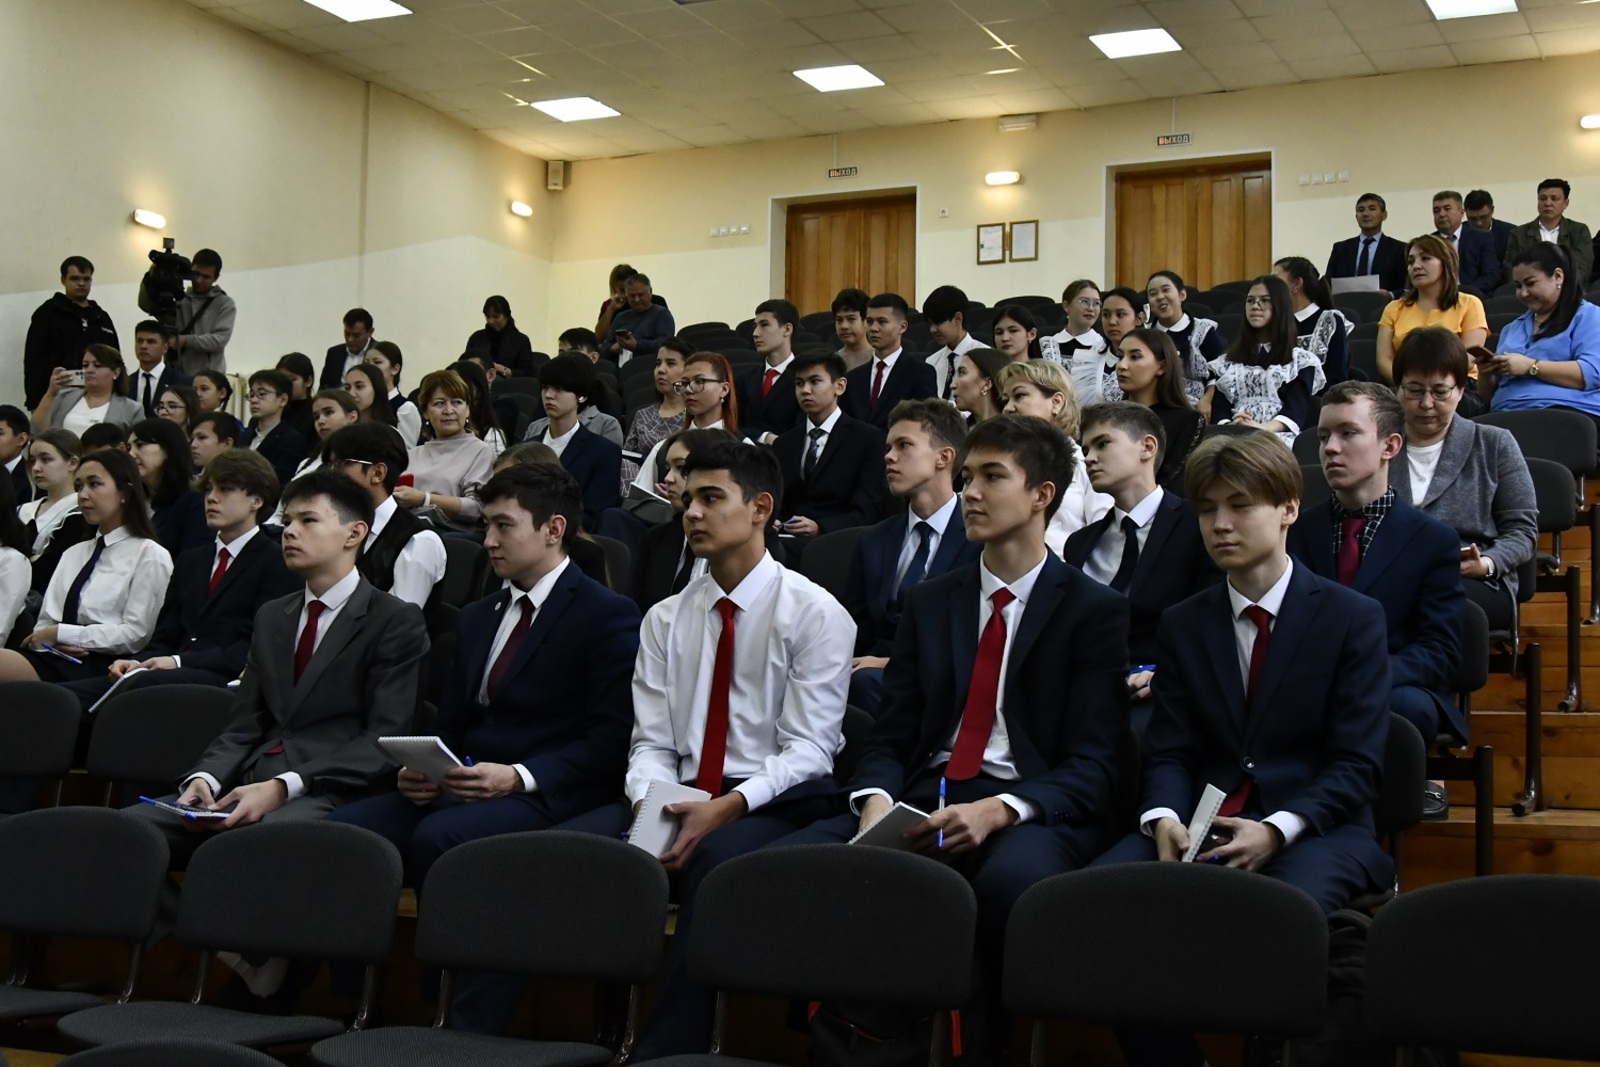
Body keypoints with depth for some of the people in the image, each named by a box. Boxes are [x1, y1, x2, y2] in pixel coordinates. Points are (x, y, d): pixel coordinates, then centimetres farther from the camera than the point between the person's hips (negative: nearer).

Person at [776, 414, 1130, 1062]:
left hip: (1031, 814, -4)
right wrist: (876, 801, -10)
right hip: (922, 803, 4)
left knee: (1011, 878, -39)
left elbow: (1094, 764, -3)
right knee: (784, 863, -22)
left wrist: (998, 810, -21)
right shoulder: (929, 602, 20)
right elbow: (889, 736, 14)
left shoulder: (1094, 611, 6)